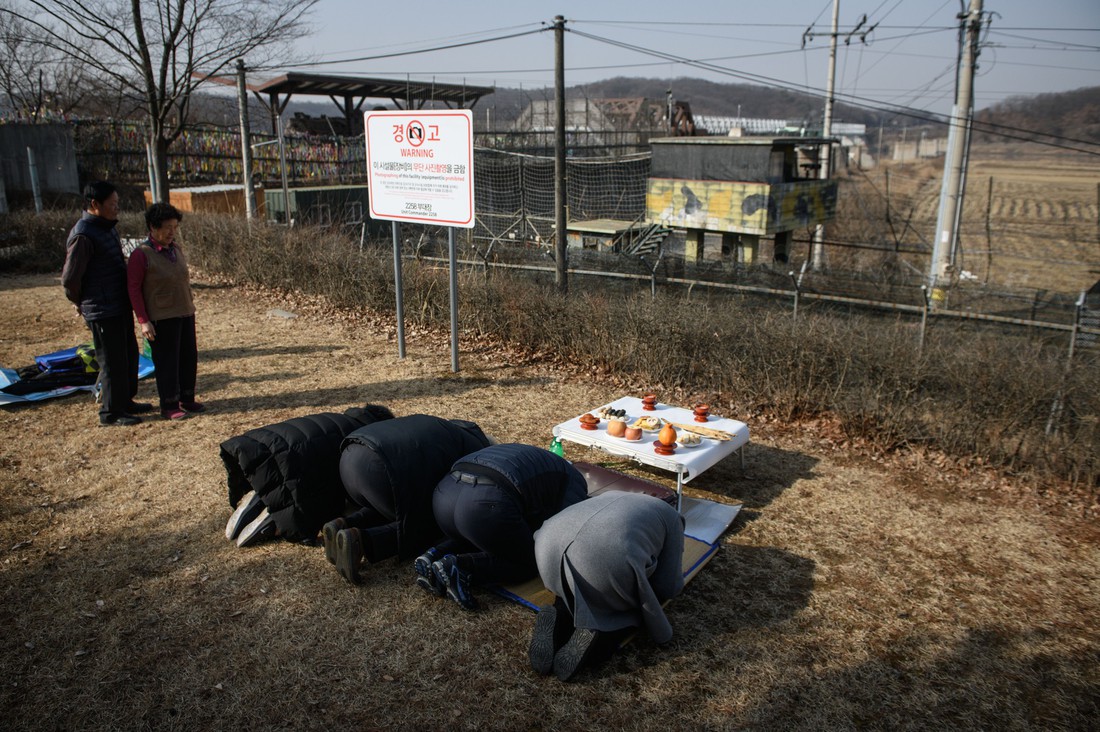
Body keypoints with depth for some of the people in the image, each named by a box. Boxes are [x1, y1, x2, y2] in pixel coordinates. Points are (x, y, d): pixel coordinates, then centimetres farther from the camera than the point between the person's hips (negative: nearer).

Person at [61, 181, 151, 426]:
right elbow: (69, 278, -18)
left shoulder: (108, 227, 10)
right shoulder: (83, 236, -20)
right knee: (112, 361, 0)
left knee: (129, 355, 17)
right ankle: (111, 412, 12)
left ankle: (125, 401, 31)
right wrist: (81, 303, -2)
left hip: (121, 305, 9)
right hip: (103, 311, -9)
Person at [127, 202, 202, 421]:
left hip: (185, 314, 7)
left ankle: (187, 399, 27)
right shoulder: (141, 255, -13)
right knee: (167, 361, 0)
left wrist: (190, 306, 18)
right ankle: (169, 406, 12)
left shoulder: (176, 249, 8)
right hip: (162, 318, -7)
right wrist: (143, 321, -15)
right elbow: (133, 289, -12)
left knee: (189, 357, 13)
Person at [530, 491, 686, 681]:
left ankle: (558, 621, 3)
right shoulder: (672, 519, 24)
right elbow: (669, 586, 16)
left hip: (551, 546, 5)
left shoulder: (613, 498, 37)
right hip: (607, 563, -5)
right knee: (638, 608, 25)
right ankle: (596, 634, -4)